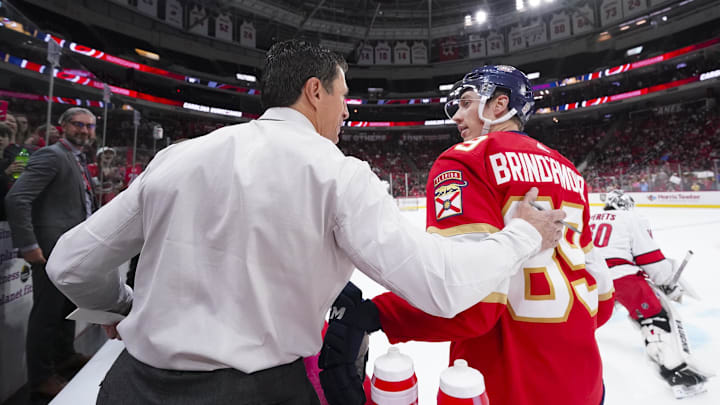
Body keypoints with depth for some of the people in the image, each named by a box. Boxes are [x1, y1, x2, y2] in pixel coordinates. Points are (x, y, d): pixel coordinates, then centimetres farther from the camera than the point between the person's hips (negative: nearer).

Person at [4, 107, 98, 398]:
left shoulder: (79, 161, 15)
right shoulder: (51, 155, -13)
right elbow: (15, 200, -20)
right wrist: (28, 246, -21)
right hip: (53, 250, -9)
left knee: (68, 306, 21)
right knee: (47, 312, 3)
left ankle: (64, 357, 38)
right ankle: (41, 377, 18)